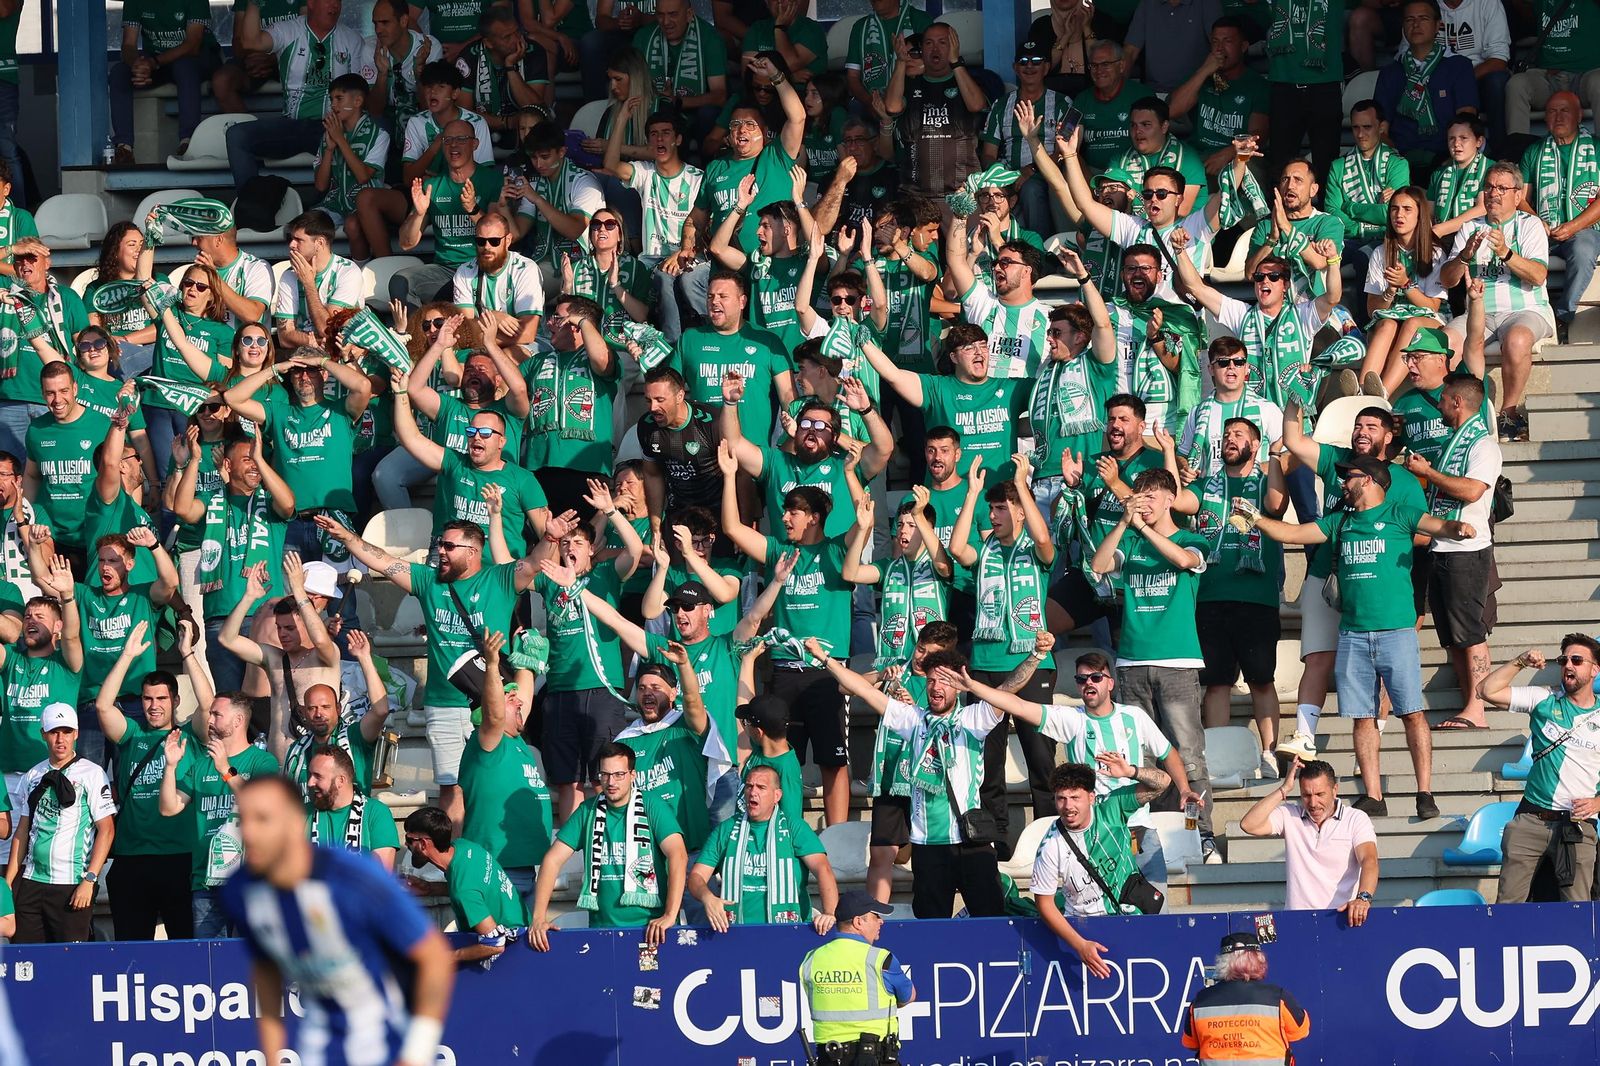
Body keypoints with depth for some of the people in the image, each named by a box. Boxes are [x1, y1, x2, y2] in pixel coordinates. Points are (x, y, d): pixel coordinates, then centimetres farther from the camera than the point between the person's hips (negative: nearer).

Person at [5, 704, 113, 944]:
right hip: (31, 882, 5)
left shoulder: (91, 774, -2)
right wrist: (8, 883, 11)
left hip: (72, 886, -5)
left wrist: (89, 881, -13)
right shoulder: (33, 777, 14)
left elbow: (106, 830, -6)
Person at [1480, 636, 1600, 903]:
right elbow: (1487, 691, 5)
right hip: (1531, 820, 1)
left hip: (1578, 824, -1)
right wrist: (1520, 663, -1)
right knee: (1509, 904, -3)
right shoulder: (1544, 701, 10)